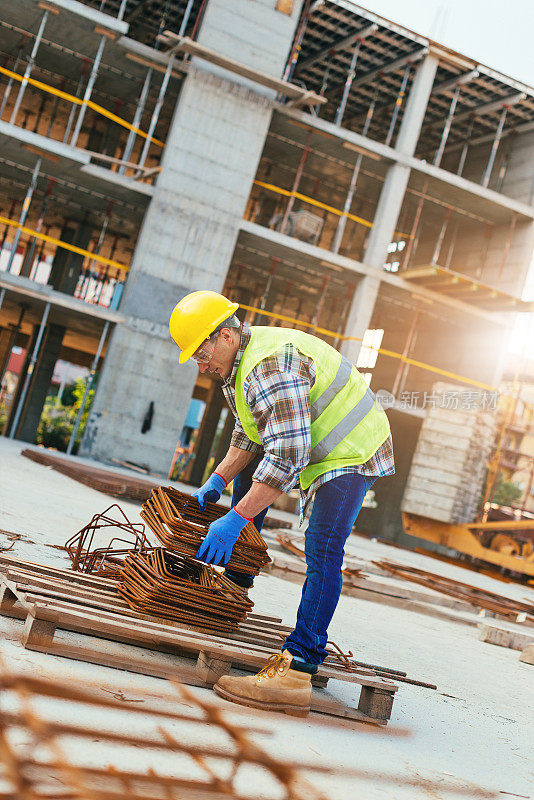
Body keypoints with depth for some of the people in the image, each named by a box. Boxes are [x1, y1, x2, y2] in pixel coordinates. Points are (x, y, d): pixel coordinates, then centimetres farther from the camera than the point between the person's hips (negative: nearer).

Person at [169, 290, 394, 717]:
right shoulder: (238, 362, 4)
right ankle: (234, 588, 34)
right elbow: (249, 435, 16)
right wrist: (217, 481, 4)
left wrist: (234, 520, -34)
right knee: (247, 480, 21)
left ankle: (298, 669, -31)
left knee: (323, 547, -23)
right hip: (306, 444, 11)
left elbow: (287, 457, -36)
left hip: (353, 449, -11)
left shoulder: (273, 365, -31)